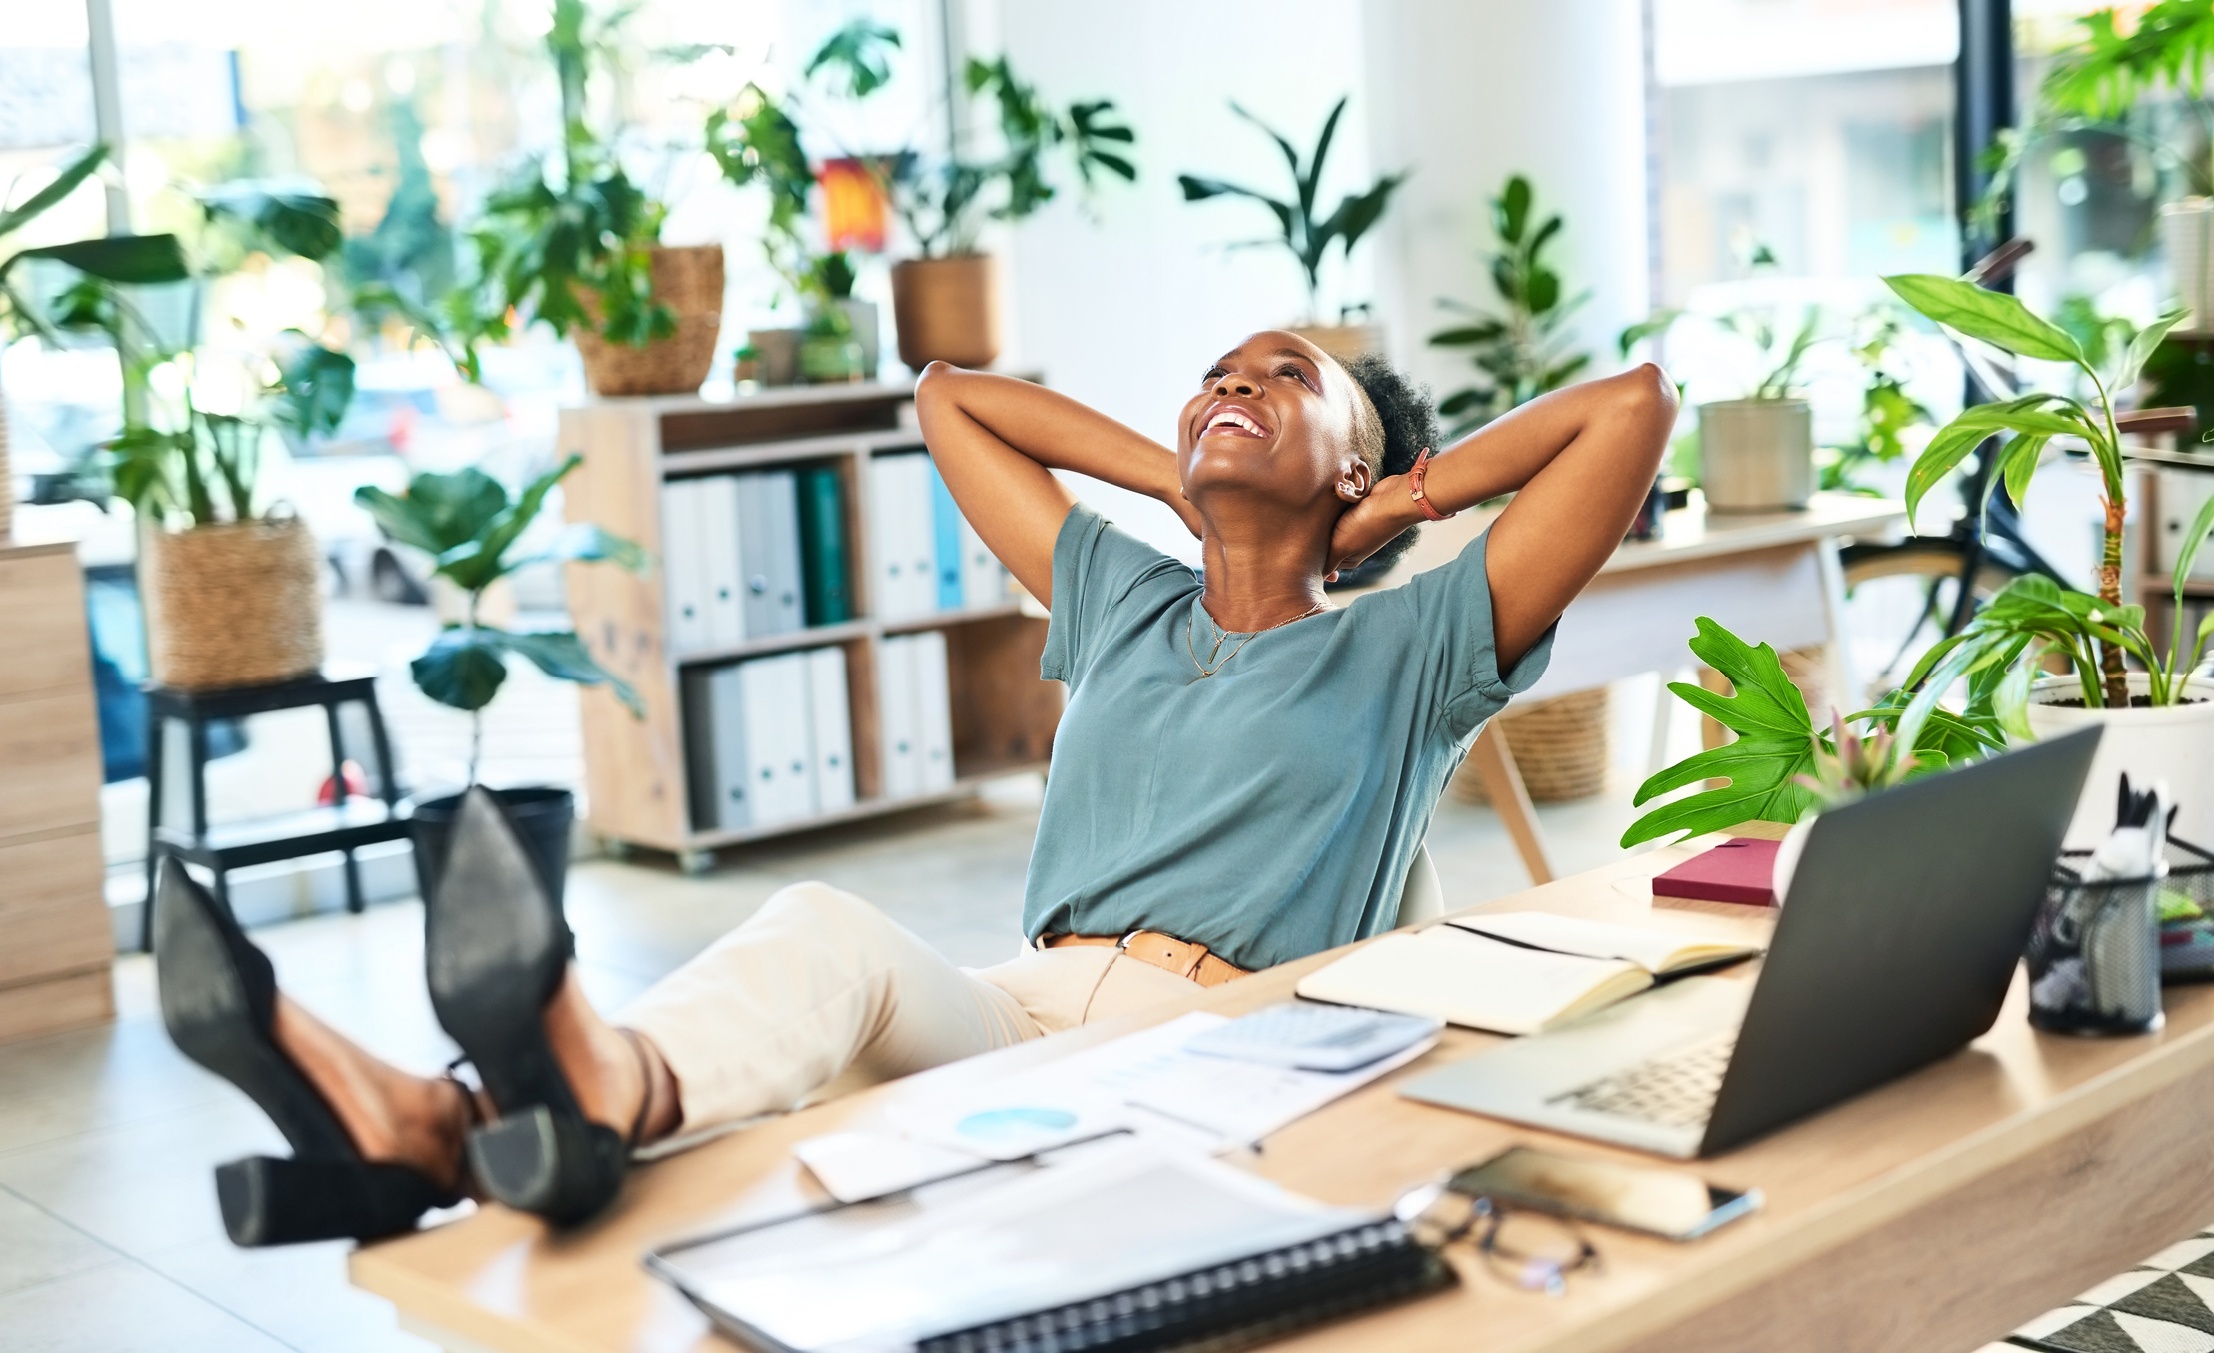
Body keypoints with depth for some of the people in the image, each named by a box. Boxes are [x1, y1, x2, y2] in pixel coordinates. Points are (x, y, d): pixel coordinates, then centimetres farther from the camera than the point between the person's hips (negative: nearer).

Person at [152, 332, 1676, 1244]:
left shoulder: (1408, 651, 15)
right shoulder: (1125, 604, 30)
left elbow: (1636, 402, 8)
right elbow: (950, 393, 40)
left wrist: (1403, 497, 17)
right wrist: (1192, 489, 33)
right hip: (1020, 1012, 5)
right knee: (823, 941, -32)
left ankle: (604, 1092, -66)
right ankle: (423, 1123, -57)